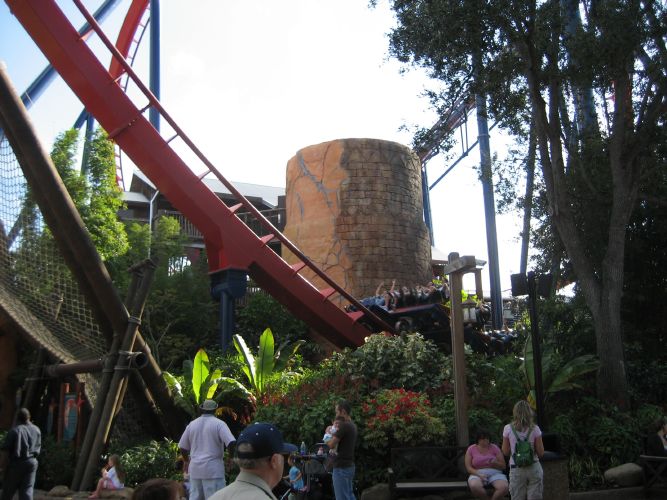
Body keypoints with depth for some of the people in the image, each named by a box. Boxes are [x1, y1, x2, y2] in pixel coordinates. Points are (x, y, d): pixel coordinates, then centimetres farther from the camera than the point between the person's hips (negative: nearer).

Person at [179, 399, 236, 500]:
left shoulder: (192, 424, 10)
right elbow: (231, 443, -17)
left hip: (195, 469, 5)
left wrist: (187, 461, 32)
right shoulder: (218, 423, -6)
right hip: (213, 469, -5)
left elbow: (183, 447, 16)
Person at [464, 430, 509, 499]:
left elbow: (503, 466, 8)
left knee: (504, 488, -31)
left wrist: (495, 463, -14)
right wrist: (479, 474, -17)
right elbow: (468, 467, 0)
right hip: (477, 474, -1)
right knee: (474, 486, -36)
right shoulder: (471, 449, 5)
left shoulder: (494, 447, 7)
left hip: (495, 473, 1)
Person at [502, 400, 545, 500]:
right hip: (534, 468, 1)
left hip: (516, 470, 0)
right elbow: (541, 453, -1)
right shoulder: (535, 429, -5)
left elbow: (505, 452, 2)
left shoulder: (508, 429, -5)